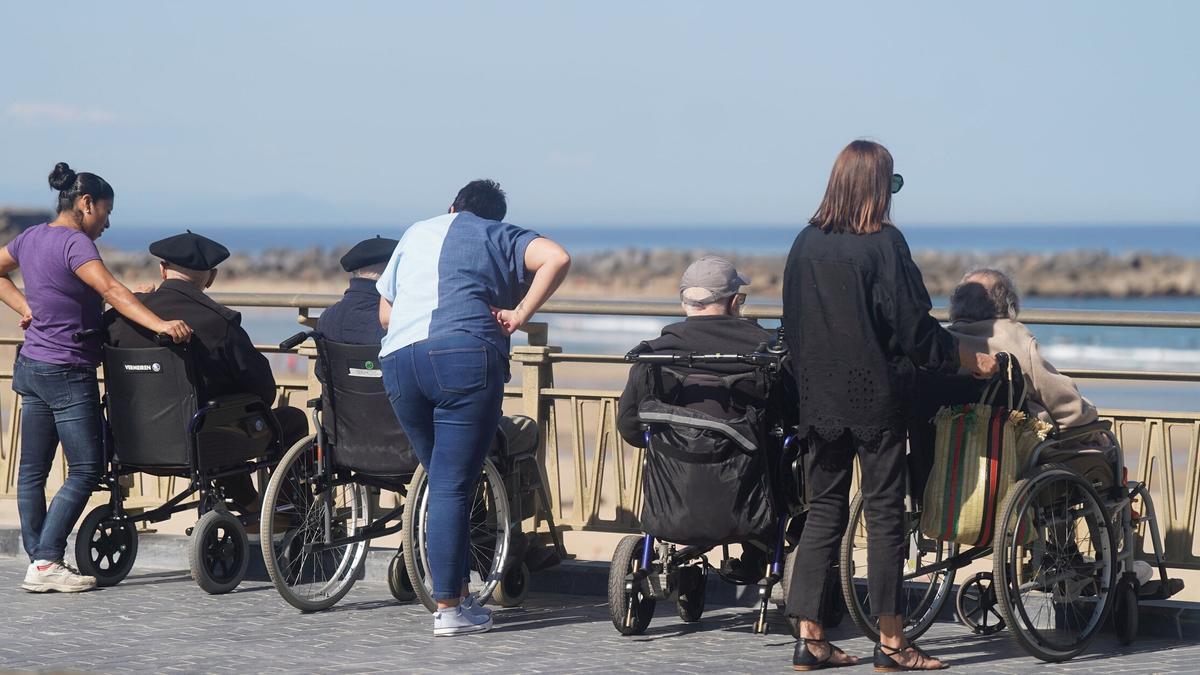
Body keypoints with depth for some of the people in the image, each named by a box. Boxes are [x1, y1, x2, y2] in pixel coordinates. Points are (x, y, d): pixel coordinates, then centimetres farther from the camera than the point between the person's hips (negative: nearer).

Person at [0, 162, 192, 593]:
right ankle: (46, 562, -8)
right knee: (86, 469, -4)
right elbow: (111, 291, -30)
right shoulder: (75, 243, -17)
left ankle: (38, 560, 13)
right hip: (68, 373, -9)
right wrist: (159, 324, -39)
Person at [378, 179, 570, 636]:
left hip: (397, 359, 4)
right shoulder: (500, 236, 17)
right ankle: (448, 608, -7)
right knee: (453, 486, -5)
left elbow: (384, 312, 31)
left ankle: (456, 591, 17)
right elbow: (557, 258, -3)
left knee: (441, 480, 16)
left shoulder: (415, 234, 29)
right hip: (465, 355, -4)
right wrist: (519, 315, -1)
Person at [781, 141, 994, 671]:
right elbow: (911, 324, -11)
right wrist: (964, 358, 3)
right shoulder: (884, 244, -12)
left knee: (823, 511, 10)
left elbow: (794, 323, 10)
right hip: (875, 400, -5)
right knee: (884, 513, 2)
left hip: (818, 402, 5)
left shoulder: (806, 244, 3)